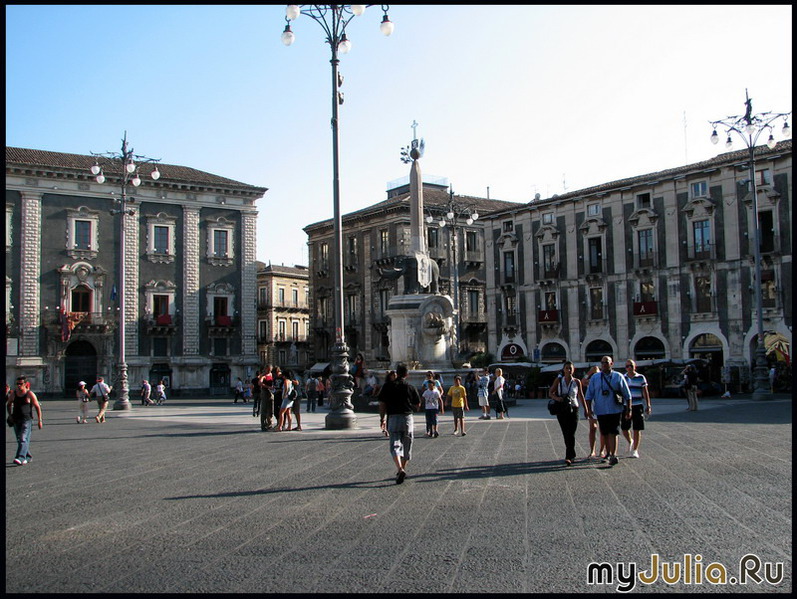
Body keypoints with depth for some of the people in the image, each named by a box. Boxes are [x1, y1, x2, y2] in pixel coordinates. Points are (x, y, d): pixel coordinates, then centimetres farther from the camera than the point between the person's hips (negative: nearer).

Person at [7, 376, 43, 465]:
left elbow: (37, 407, -3)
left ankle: (20, 458, -26)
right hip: (16, 420, 6)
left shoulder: (30, 394, -7)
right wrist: (10, 415, 9)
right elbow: (8, 404, 22)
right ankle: (28, 457, 27)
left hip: (27, 420, -6)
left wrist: (40, 421, -4)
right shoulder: (13, 393, 6)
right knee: (19, 440, 12)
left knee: (23, 439, -16)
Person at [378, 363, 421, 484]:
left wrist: (382, 419, 10)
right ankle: (403, 469, 22)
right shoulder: (411, 388, -1)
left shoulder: (387, 386, -1)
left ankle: (400, 469, -23)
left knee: (395, 445, -3)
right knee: (406, 446, 15)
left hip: (393, 418, -1)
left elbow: (382, 404, -1)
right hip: (407, 418, 1)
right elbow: (417, 406, 5)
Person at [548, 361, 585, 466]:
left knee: (571, 434, -8)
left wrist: (586, 409, 12)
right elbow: (550, 392, 5)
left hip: (573, 409, -1)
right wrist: (556, 398, -16)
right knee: (565, 434, 6)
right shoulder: (558, 380, 2)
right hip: (561, 410, 1)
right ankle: (572, 455, 20)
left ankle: (569, 457, -9)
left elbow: (581, 396, 11)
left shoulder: (577, 382, 2)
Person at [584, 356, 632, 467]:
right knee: (605, 434, 11)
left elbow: (627, 395, 6)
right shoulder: (595, 378, 7)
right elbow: (589, 395, 9)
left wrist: (629, 409, 4)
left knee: (613, 433, -12)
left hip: (615, 410, -3)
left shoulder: (618, 377, 2)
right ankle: (608, 454, 24)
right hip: (601, 411, 3)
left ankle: (613, 455, -16)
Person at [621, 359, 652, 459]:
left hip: (637, 406, -2)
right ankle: (630, 442, 31)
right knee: (624, 429, 1)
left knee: (637, 430, -1)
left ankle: (635, 450, 9)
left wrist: (648, 406, -2)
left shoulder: (641, 378, 2)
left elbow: (645, 392, 4)